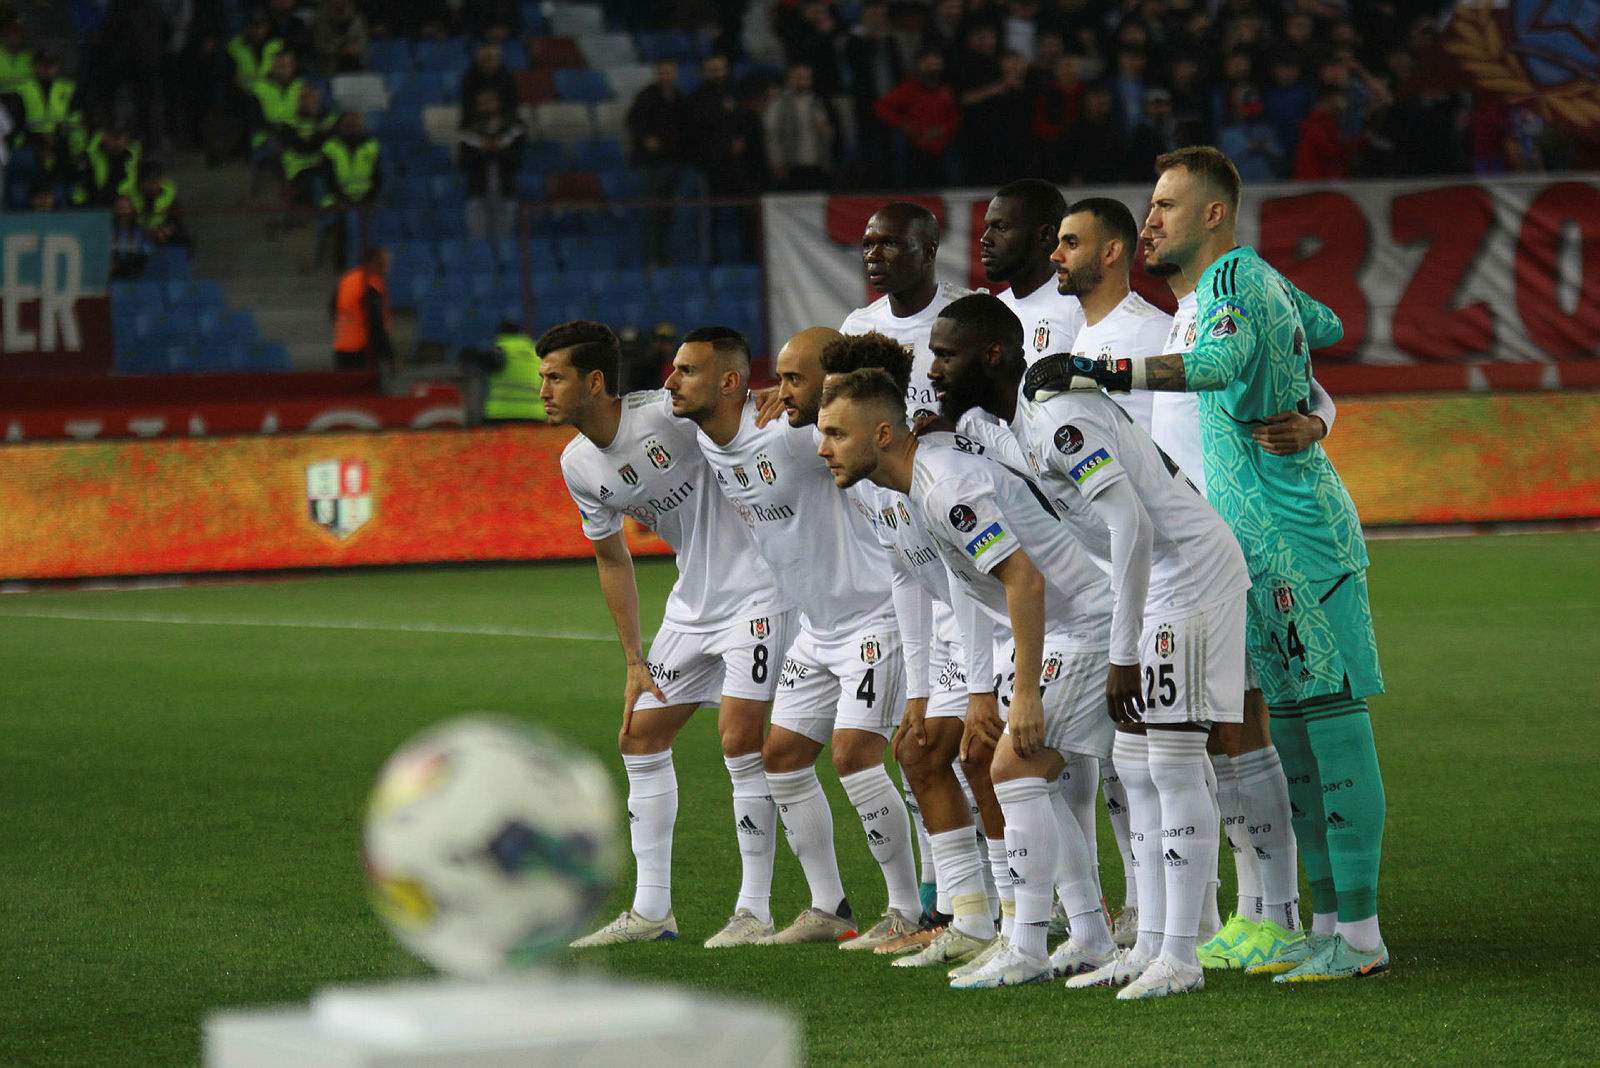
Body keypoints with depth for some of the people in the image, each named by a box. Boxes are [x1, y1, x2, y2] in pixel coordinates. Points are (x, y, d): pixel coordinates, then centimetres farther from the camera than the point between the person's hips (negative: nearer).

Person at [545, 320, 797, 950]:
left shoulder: (668, 414, -22)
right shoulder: (578, 466, 1)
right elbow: (611, 558, 13)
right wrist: (634, 660, 12)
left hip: (756, 594, -8)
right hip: (692, 604, 8)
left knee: (740, 739, -16)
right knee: (640, 736, 5)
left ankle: (755, 909, -5)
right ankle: (651, 910, 14)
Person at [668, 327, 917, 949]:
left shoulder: (785, 435, -24)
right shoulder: (703, 444, 2)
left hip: (875, 612, -9)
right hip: (817, 626, 9)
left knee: (853, 752, -16)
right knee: (781, 756, 8)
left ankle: (906, 912, -6)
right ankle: (828, 909, 19)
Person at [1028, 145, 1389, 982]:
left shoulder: (1233, 277, -13)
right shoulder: (1258, 278, 16)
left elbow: (1220, 362, -34)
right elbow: (1326, 327, 36)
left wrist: (1100, 373, -42)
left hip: (1298, 537, -10)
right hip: (1266, 545, 10)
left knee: (1330, 716, -9)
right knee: (1291, 725, 11)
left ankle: (1360, 933, -9)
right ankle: (1328, 921, 15)